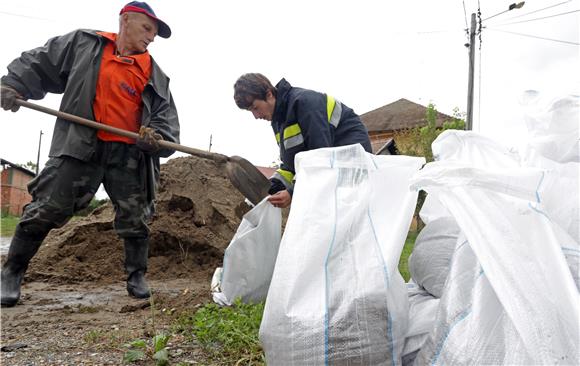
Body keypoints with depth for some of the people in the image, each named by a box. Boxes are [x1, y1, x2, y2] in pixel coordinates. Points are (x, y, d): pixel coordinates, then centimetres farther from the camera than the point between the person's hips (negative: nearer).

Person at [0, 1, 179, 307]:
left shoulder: (154, 74, 13)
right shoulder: (83, 44, 8)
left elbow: (166, 116, 9)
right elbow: (37, 64, 12)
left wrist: (157, 136, -11)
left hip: (129, 153, 2)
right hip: (80, 146, -2)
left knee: (135, 218, 4)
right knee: (45, 209, -1)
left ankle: (136, 276, 22)